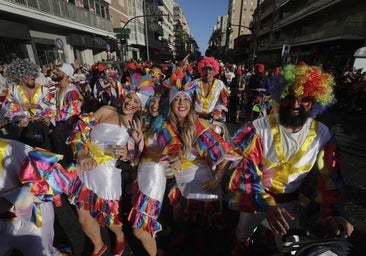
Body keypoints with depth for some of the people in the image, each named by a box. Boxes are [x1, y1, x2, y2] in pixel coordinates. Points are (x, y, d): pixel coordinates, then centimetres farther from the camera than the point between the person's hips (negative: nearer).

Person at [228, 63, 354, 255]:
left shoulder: (322, 134, -15)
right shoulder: (259, 128, -26)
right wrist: (266, 204, -34)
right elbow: (247, 172, -24)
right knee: (243, 233, 27)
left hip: (290, 201, 1)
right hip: (255, 197, -1)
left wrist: (333, 212, -19)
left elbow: (328, 176, -6)